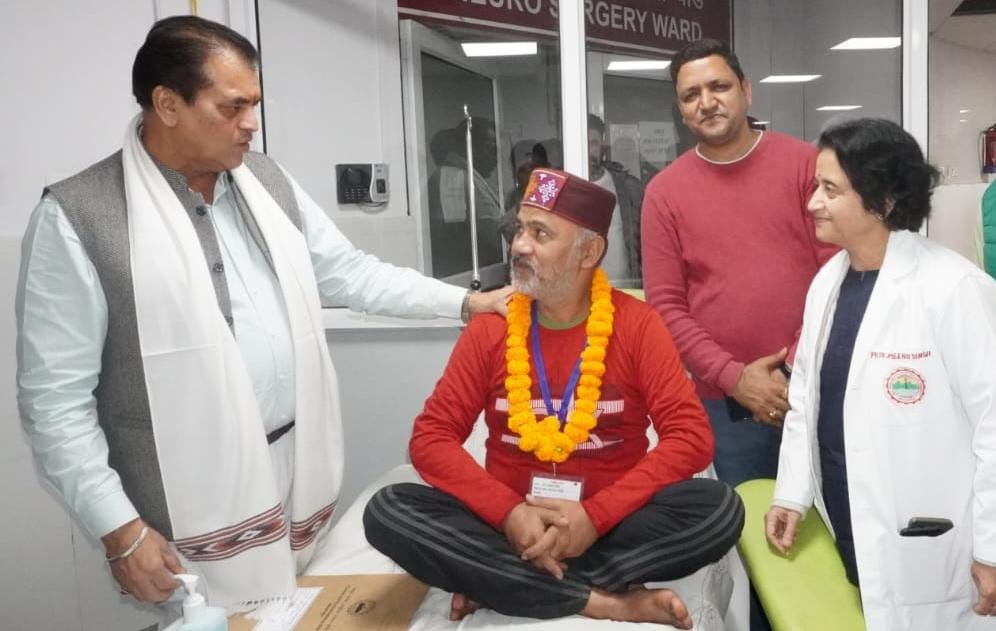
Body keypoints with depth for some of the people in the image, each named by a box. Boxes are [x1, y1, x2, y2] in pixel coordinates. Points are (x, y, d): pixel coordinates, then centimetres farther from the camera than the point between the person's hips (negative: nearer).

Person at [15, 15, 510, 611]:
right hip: (193, 503, -5)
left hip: (300, 463, 6)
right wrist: (121, 531, -13)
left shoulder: (267, 180, 5)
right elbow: (56, 397, -11)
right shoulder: (76, 219, -13)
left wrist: (466, 301, 7)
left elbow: (348, 271, 11)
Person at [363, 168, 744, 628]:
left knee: (720, 508, -27)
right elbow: (431, 438, -3)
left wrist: (596, 515, -22)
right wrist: (509, 513, -19)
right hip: (507, 524, 1)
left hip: (614, 523, -1)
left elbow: (691, 437, -10)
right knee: (386, 512, -23)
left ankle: (502, 584, -21)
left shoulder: (636, 325, -4)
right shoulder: (489, 328, 0)